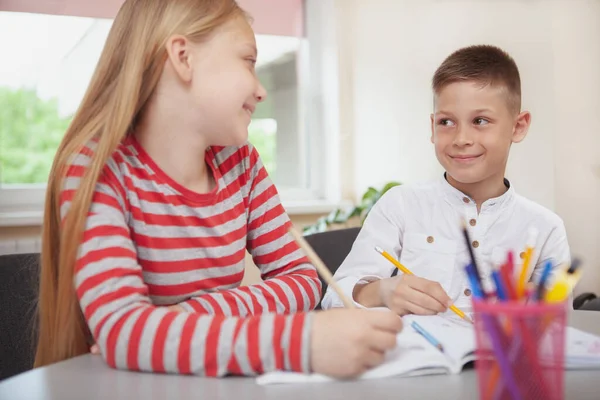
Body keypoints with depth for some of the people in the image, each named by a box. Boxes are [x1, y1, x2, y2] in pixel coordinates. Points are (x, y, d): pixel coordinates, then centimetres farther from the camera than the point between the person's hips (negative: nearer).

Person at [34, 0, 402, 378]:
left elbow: (301, 279, -1)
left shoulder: (240, 161, -1)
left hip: (215, 381, 4)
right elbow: (121, 329, -28)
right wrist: (302, 341, -38)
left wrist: (206, 311, -20)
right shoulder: (94, 165, -16)